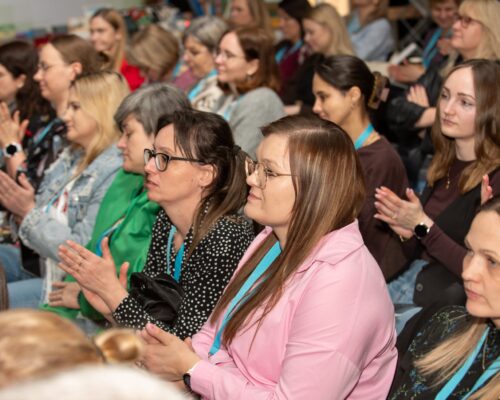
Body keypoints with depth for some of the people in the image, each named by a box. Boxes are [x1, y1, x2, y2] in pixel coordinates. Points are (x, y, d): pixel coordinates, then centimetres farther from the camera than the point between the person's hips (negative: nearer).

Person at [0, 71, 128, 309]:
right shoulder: (72, 157, 10)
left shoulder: (114, 173, -20)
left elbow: (83, 251, -22)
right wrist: (20, 211, -5)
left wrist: (30, 213, -18)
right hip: (41, 264, 9)